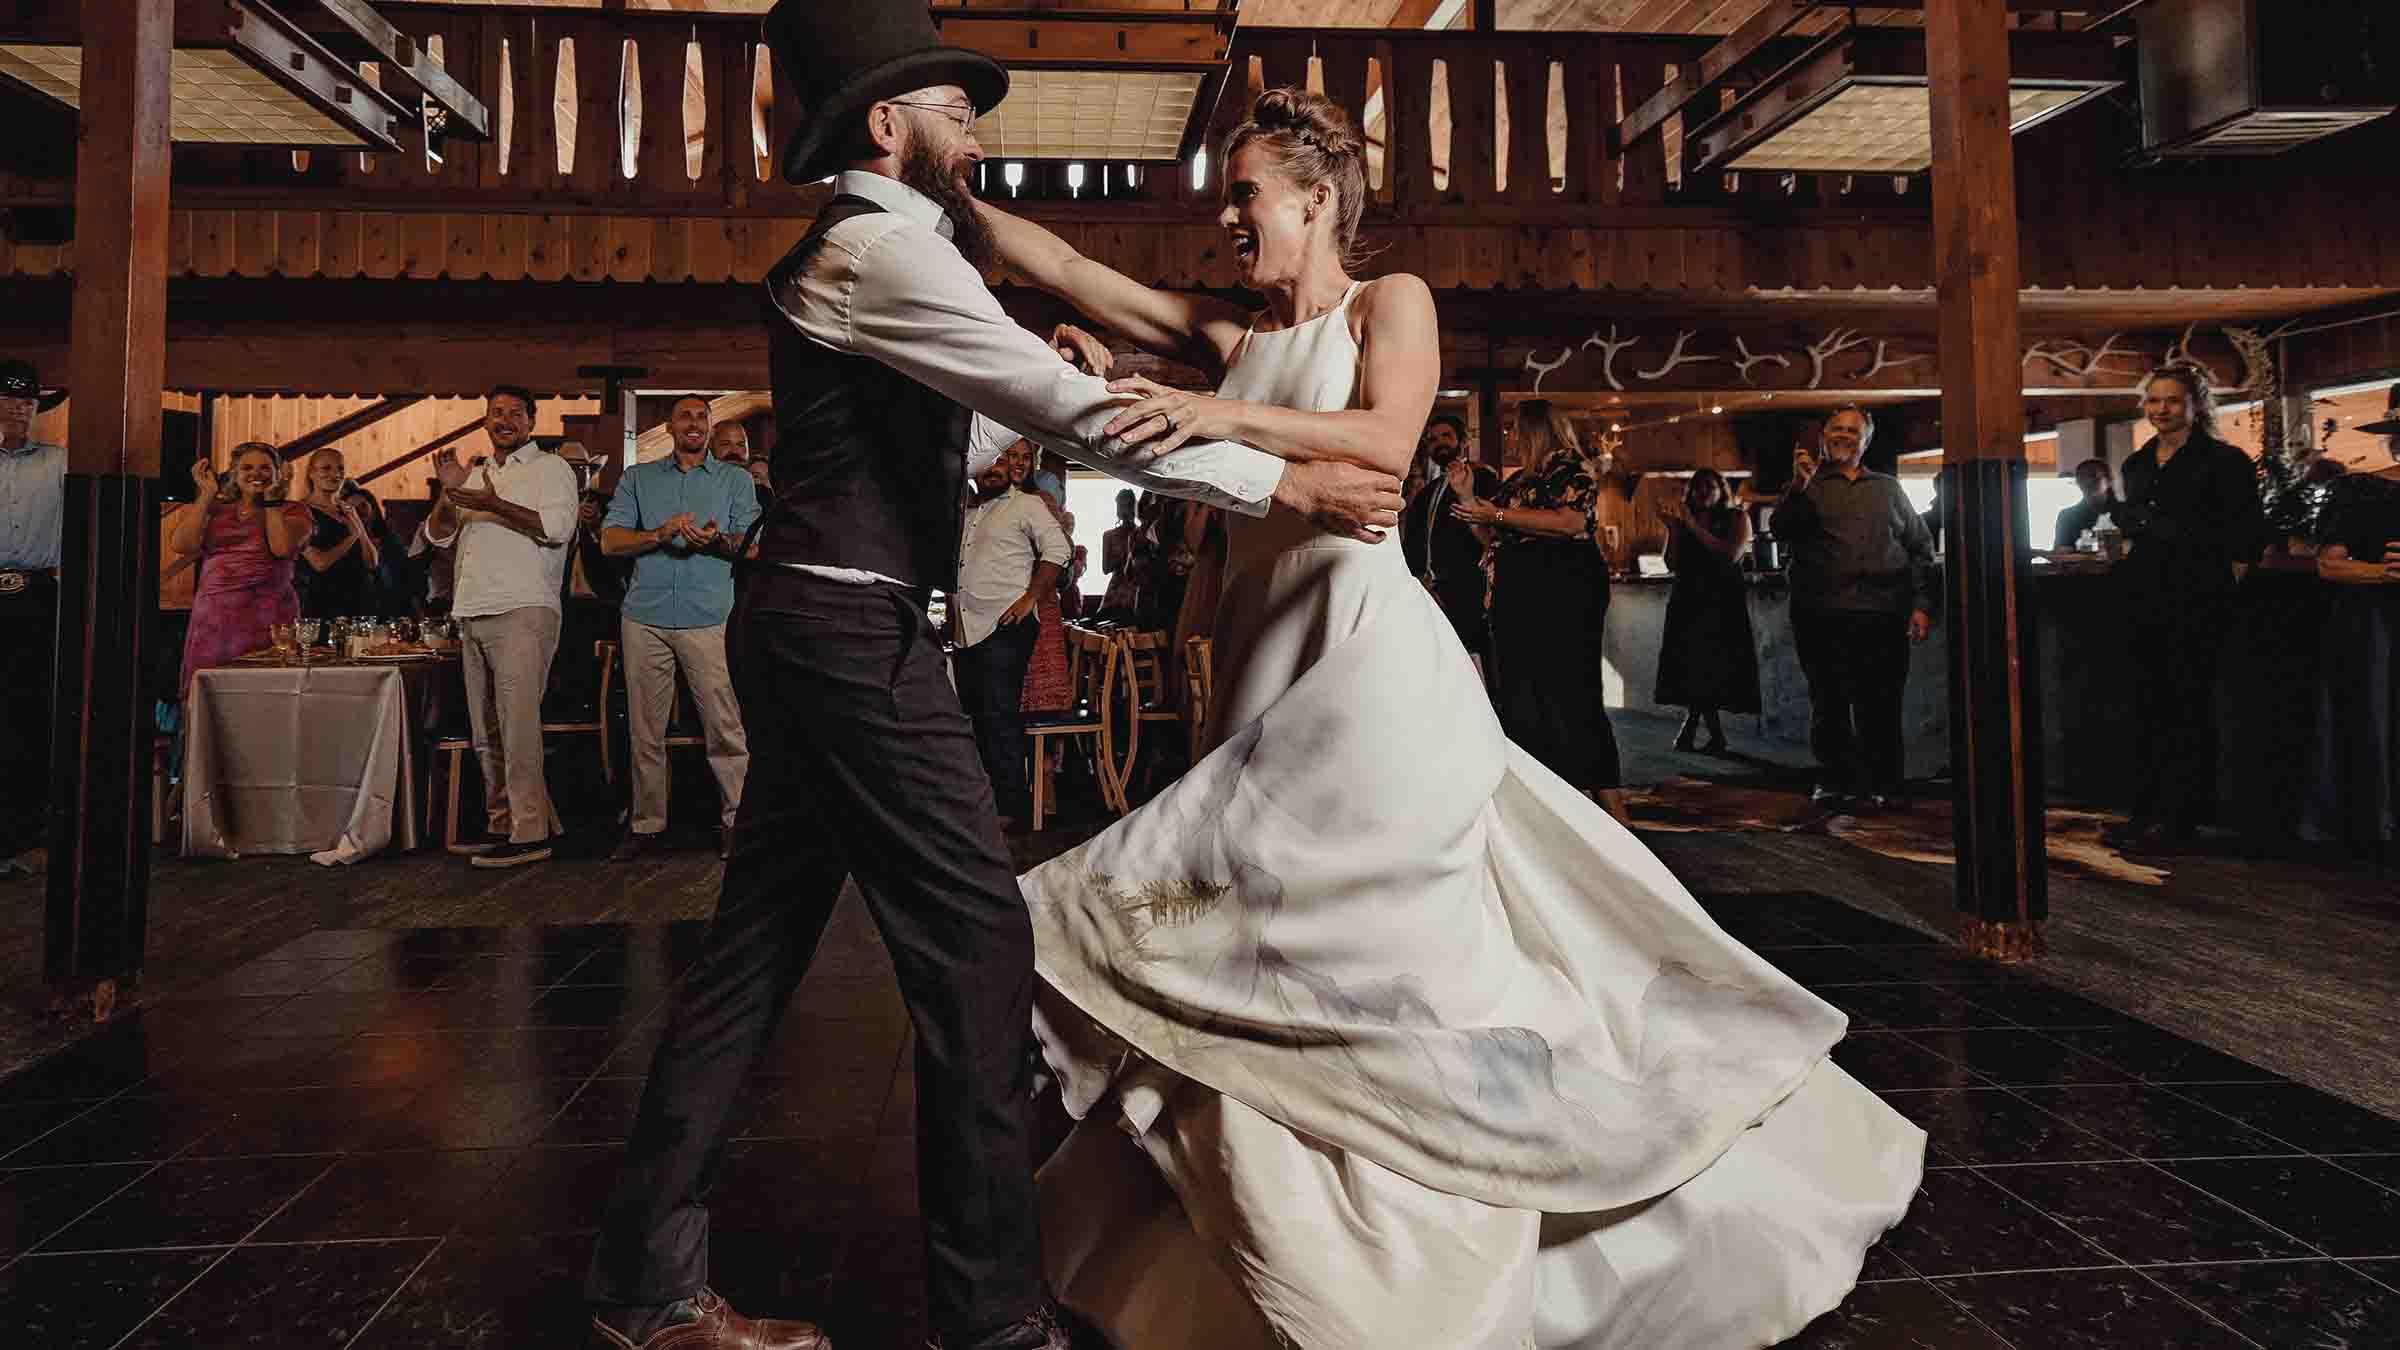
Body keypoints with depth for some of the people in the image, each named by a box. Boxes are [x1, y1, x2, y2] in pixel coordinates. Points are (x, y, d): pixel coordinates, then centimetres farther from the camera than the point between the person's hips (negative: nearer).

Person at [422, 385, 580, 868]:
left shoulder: (550, 468, 4)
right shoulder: (474, 475, 24)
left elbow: (557, 526, -13)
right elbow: (438, 536, 17)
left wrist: (494, 504, -16)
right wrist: (449, 492, 0)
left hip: (522, 612, -7)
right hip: (473, 615, 8)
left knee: (517, 722, -14)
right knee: (486, 732, 10)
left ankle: (530, 832, -13)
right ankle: (501, 823, 18)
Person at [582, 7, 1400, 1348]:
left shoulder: (872, 255, 22)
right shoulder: (878, 248, -11)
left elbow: (943, 451, 26)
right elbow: (1080, 416, -19)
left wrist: (1047, 388, 15)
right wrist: (1285, 481, -16)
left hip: (816, 631, 10)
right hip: (858, 636, -10)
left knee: (758, 945, 13)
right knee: (977, 942, -6)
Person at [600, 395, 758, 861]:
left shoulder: (736, 479, 13)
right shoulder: (638, 478, 17)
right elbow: (610, 541, 7)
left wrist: (717, 541, -17)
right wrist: (660, 534, -11)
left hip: (708, 618, -2)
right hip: (645, 617, 2)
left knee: (725, 726, -7)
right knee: (645, 730, 6)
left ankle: (735, 818, 1)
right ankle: (646, 823, 14)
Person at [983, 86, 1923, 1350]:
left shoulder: (1390, 302, 3)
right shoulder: (1227, 331, 17)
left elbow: (1386, 441, -16)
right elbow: (1066, 269, 16)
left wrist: (1231, 413, -26)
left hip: (1363, 654, -6)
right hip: (1266, 663, 6)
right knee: (1265, 963, 9)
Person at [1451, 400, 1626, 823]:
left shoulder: (1570, 466, -1)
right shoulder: (1518, 480, 22)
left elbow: (1573, 522, -17)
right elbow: (1494, 537, 25)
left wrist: (1498, 514, -14)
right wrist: (1466, 495, 15)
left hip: (1562, 596, -9)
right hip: (1519, 599, 9)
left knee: (1569, 697, -12)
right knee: (1520, 700, 7)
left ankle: (1612, 807, -8)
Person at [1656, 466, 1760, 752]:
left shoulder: (1736, 518, 5)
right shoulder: (1683, 521, 13)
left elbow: (1731, 555, -12)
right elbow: (1673, 564, 4)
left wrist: (1694, 526, -13)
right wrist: (1673, 528, -8)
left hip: (1723, 602, -3)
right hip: (1688, 600, 3)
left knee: (1714, 668, -9)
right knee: (1694, 667, -2)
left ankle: (1692, 725, 4)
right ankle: (1716, 736, 5)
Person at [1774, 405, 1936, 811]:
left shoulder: (1888, 488, 21)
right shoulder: (1807, 485, 14)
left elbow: (1921, 546, 18)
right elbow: (1781, 531, -4)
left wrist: (1922, 604, 7)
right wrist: (1799, 487, -18)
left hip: (1884, 613, 2)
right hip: (1824, 615, -1)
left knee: (1881, 707, -1)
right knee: (1829, 704, 2)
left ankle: (1880, 786, 7)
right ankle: (1834, 782, 12)